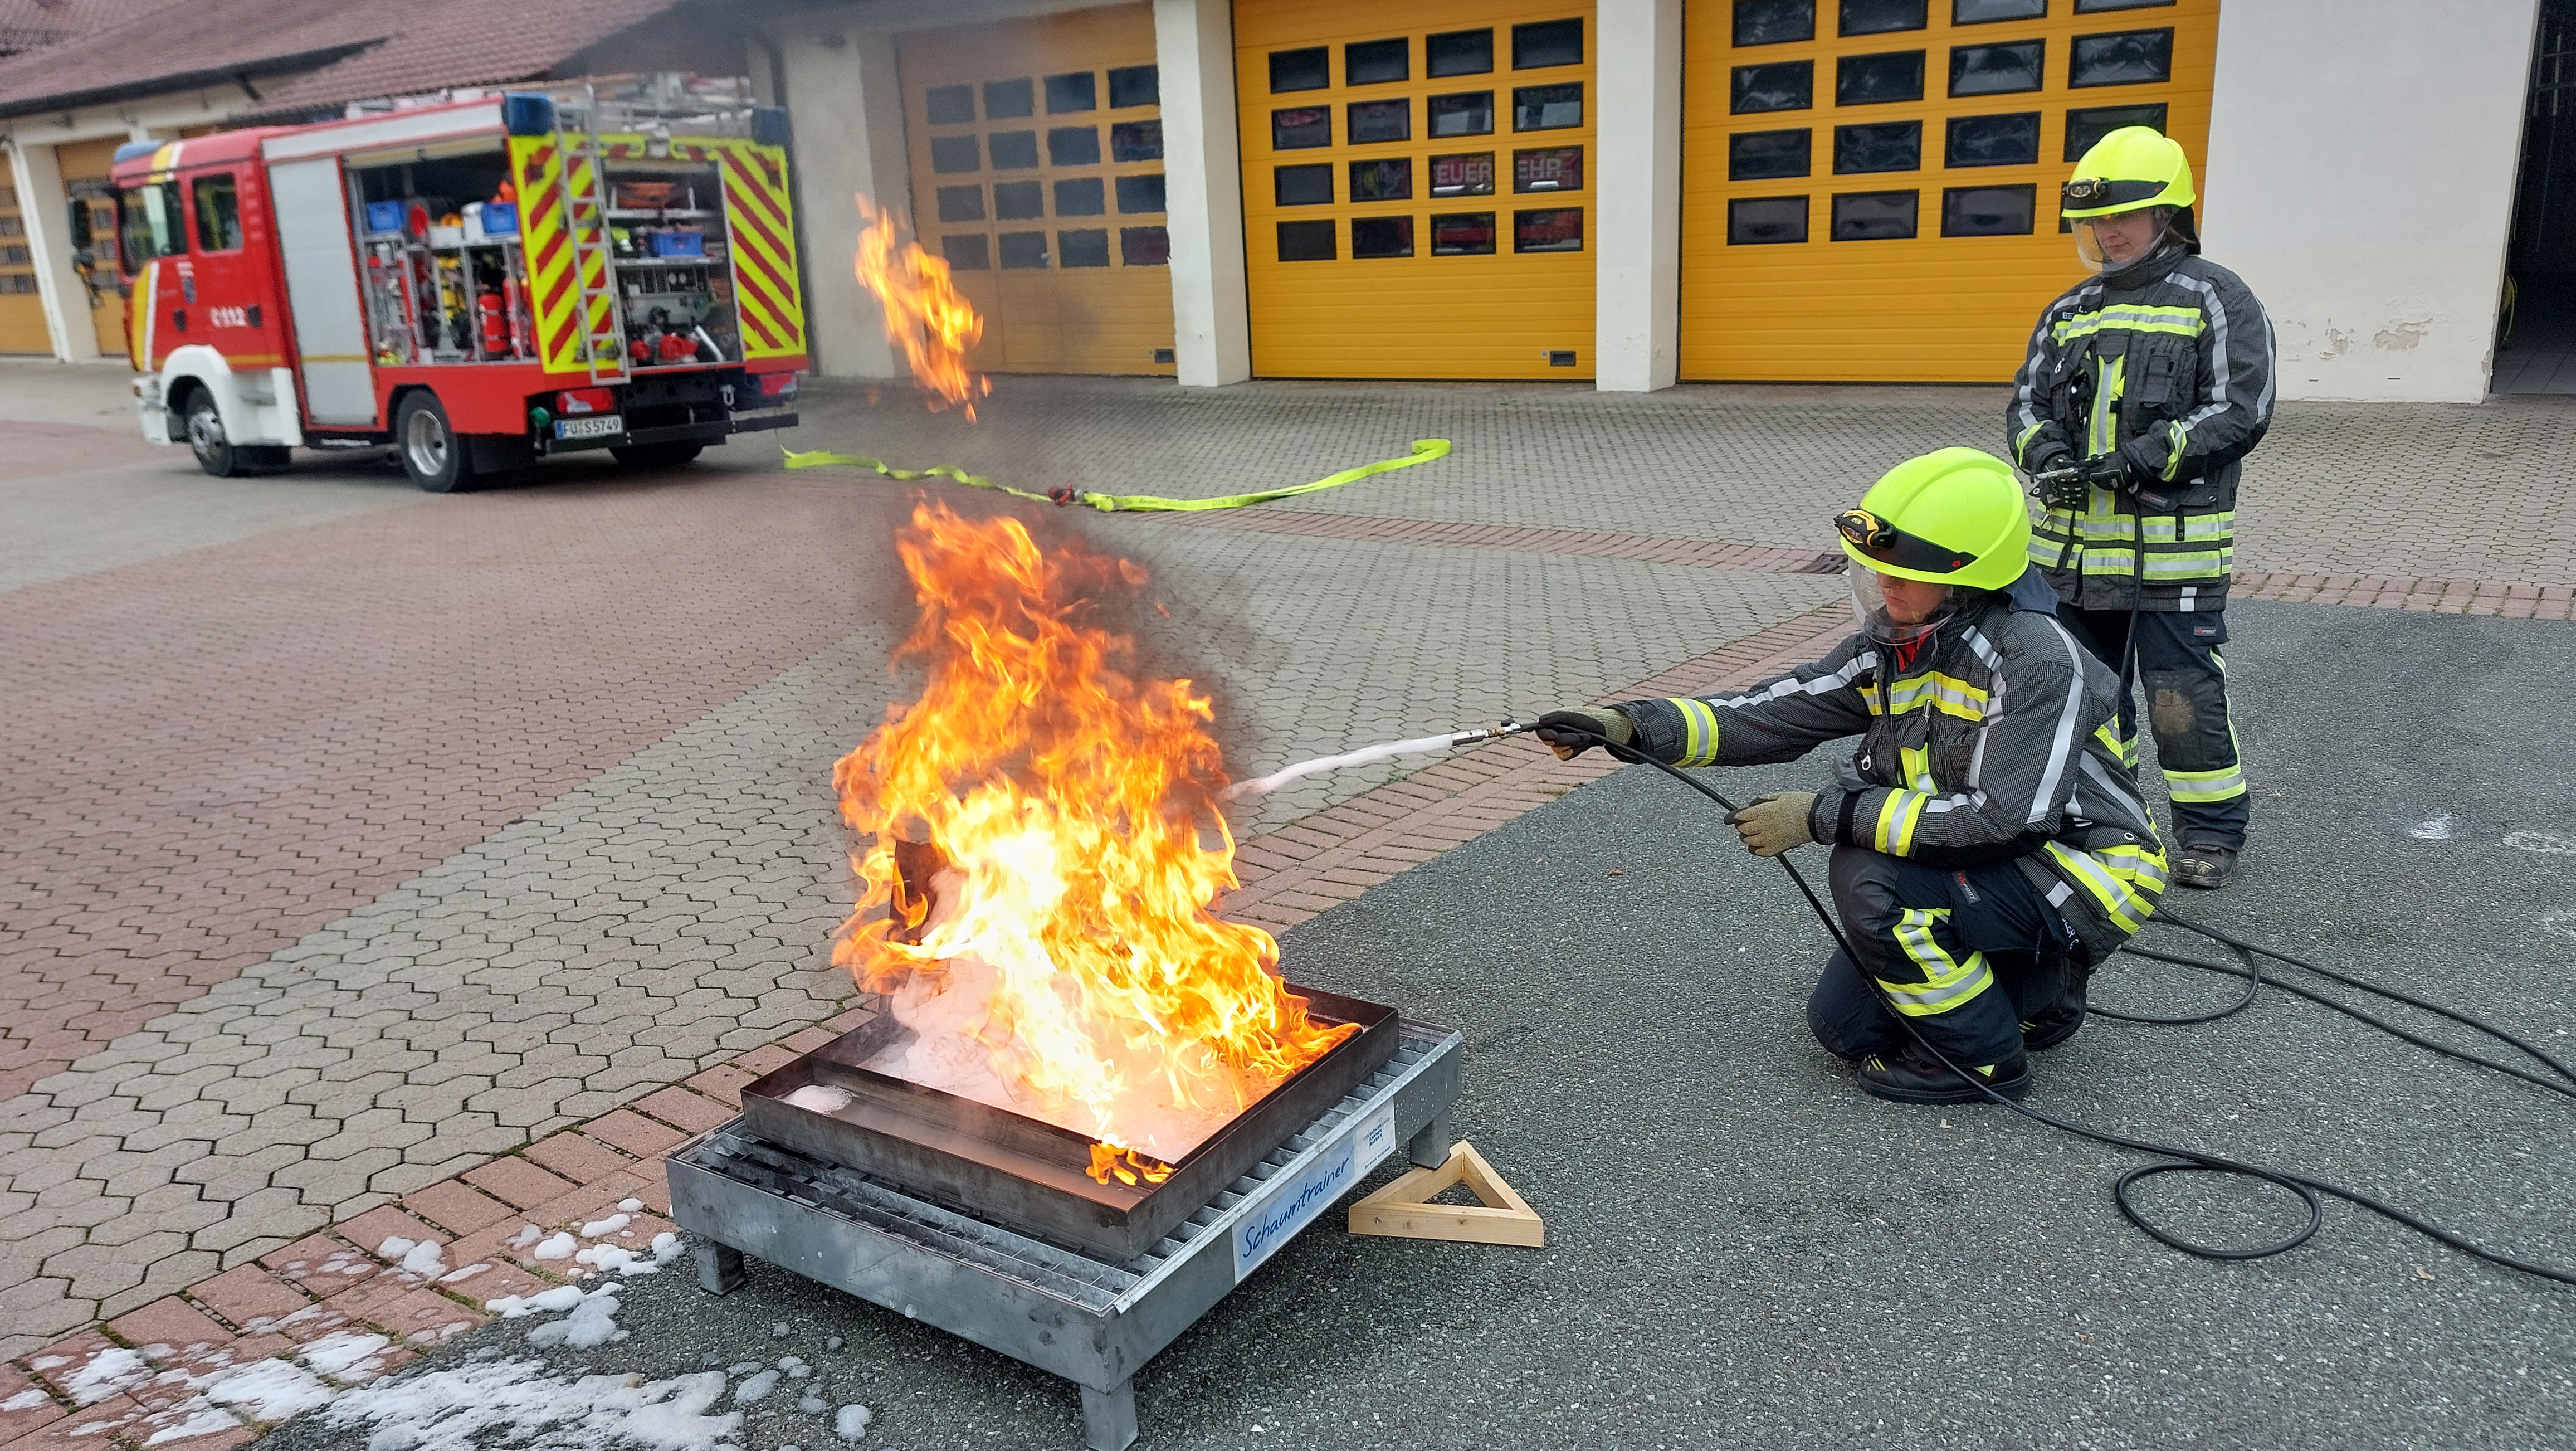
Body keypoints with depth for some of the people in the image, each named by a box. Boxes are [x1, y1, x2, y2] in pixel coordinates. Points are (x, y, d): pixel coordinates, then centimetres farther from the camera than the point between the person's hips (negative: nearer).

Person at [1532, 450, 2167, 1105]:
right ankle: (2033, 993, 23)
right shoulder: (1897, 645, -3)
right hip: (1988, 867, 8)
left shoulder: (2037, 658, -27)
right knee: (1843, 1022, 5)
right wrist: (1629, 725, -18)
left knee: (1871, 879, -29)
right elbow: (1777, 713, -6)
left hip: (2085, 873, -8)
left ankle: (1986, 1056, -8)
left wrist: (1827, 814, -29)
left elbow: (2001, 818, -32)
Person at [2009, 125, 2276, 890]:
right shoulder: (2069, 312, 15)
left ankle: (2211, 833, 12)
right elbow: (2027, 403, 13)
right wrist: (2045, 454, -10)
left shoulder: (2216, 299, -2)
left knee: (2186, 697, -3)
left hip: (2175, 546, -6)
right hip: (2073, 544, 6)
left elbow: (2243, 409, -9)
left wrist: (2146, 457, -20)